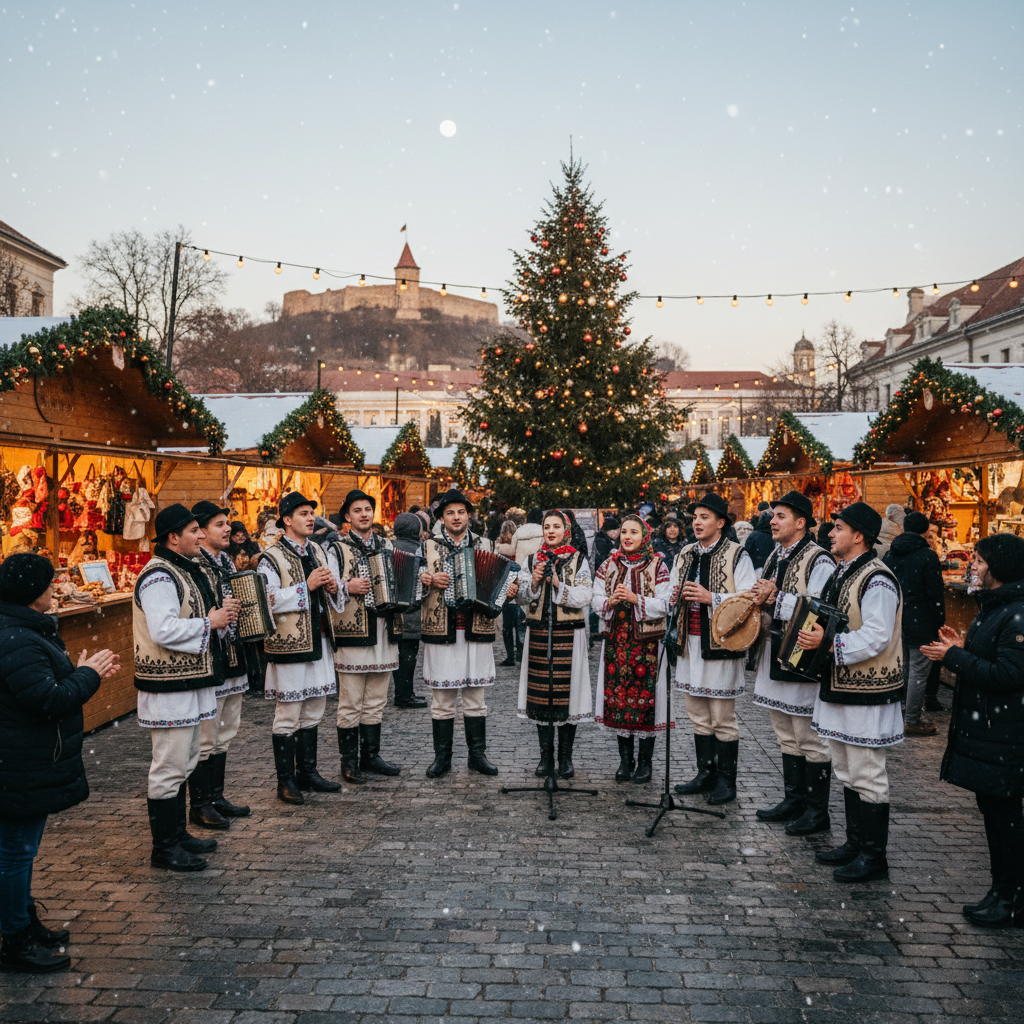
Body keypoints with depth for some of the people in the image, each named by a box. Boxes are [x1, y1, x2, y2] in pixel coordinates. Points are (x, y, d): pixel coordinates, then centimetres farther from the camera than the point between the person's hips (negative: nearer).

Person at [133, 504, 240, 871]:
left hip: (192, 680, 11)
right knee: (170, 766, -3)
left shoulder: (189, 570, 15)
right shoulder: (158, 578, -18)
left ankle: (178, 834, 30)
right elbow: (164, 631, -28)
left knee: (184, 762, 18)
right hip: (169, 686, -11)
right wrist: (210, 622, -17)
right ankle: (164, 847, 7)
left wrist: (223, 613, 6)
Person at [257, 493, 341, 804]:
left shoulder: (317, 551, 13)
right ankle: (286, 781, 10)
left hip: (319, 639, 8)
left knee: (313, 711, 15)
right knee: (288, 715, 0)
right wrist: (306, 586, -21)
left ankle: (308, 772, 26)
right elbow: (267, 601, -21)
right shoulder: (272, 557, -11)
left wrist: (332, 587, 2)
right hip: (289, 644, -8)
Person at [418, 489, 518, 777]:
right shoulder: (429, 547, 6)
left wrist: (508, 591, -3)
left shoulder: (483, 547, 12)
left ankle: (477, 754, 18)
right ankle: (442, 757, 14)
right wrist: (429, 581, -15)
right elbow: (416, 585, 4)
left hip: (477, 631, 2)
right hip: (440, 631, -1)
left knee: (475, 697, 7)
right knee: (442, 698, 3)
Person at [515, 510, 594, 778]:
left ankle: (566, 757, 10)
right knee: (541, 692, 3)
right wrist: (534, 582, -9)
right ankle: (546, 756, 14)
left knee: (567, 691, -1)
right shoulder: (532, 561, 10)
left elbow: (585, 598, -7)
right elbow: (522, 598, 7)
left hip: (568, 635, -2)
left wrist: (558, 584, -15)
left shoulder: (578, 560, 2)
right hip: (539, 634, 3)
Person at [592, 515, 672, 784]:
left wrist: (635, 599, -18)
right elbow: (596, 601, 8)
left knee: (646, 695, -3)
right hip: (616, 640, 3)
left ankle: (645, 761, 9)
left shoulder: (657, 565, 0)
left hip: (647, 642, -3)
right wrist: (611, 602, -12)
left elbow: (664, 605, -7)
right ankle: (626, 759, 16)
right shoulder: (609, 565, 10)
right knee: (618, 696, 4)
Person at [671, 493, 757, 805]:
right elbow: (672, 597, 24)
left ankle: (726, 781, 11)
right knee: (699, 716, 14)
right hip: (690, 644, 7)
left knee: (723, 718, 0)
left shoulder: (737, 556, -7)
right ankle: (706, 774, 25)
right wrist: (676, 598, 1)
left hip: (720, 645, -6)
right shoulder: (685, 555, 14)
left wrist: (711, 598, -22)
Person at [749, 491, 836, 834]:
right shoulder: (775, 557, 14)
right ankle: (794, 799, 30)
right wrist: (762, 596, -3)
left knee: (810, 738, 1)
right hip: (774, 656, 9)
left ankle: (817, 811, 12)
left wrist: (774, 598, -19)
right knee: (787, 737, 18)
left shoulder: (819, 561, -14)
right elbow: (763, 599, 20)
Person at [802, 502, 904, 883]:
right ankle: (855, 843, 30)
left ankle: (873, 856, 10)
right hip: (840, 686, 10)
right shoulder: (842, 573, 13)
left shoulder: (877, 580, -18)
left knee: (866, 776, -1)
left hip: (866, 692, -10)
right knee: (847, 772, 18)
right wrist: (811, 633, 6)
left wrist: (828, 643, -28)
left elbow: (876, 637, -26)